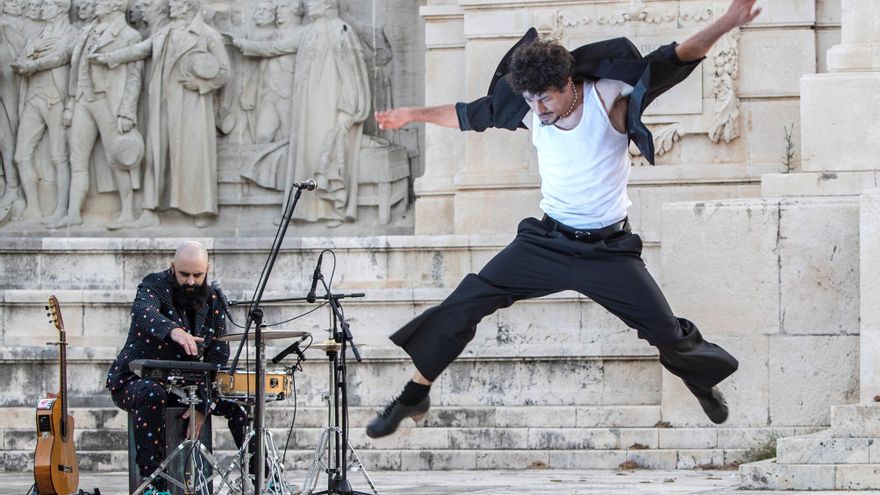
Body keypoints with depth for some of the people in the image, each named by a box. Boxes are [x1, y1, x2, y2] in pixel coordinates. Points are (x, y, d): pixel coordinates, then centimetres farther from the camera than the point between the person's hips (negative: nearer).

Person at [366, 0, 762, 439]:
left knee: (667, 332, 0)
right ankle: (413, 397, 2)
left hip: (608, 250, -3)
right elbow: (471, 115, 8)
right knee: (465, 303, -8)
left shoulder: (611, 98, -18)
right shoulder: (530, 112, -8)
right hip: (547, 242, 3)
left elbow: (674, 61, -24)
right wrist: (413, 115, 20)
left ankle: (705, 383, 34)